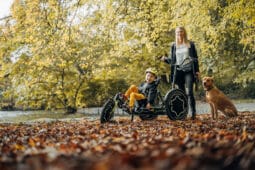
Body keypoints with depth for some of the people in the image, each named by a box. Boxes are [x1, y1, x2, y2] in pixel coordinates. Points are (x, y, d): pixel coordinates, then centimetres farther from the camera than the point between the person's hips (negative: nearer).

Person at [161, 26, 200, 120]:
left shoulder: (190, 44, 7)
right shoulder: (174, 46, 12)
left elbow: (195, 58, 8)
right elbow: (171, 60, 14)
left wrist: (197, 70, 1)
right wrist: (165, 59, -7)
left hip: (188, 71, -3)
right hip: (178, 71, 3)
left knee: (189, 92, -14)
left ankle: (193, 113, -11)